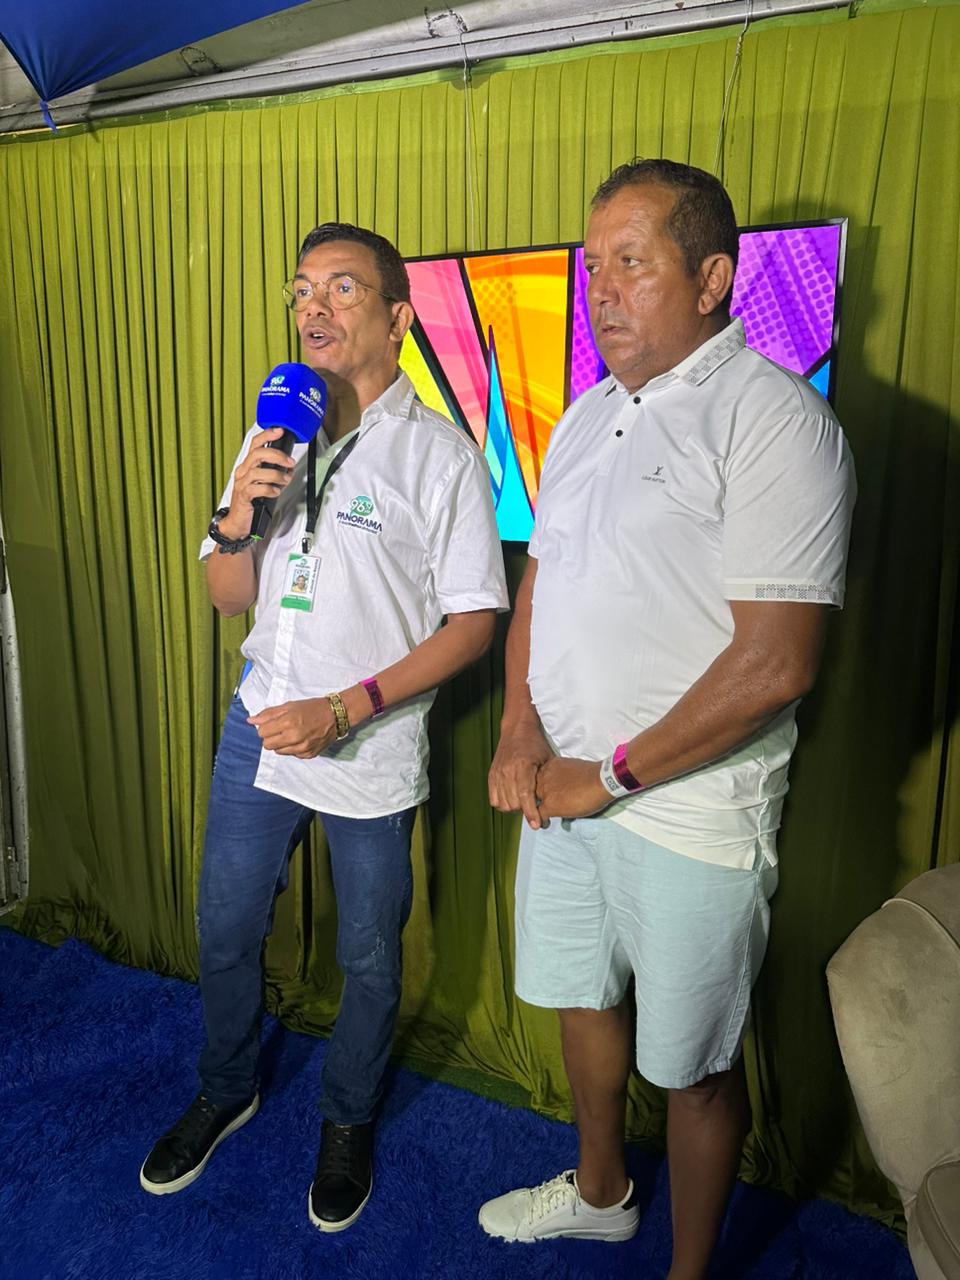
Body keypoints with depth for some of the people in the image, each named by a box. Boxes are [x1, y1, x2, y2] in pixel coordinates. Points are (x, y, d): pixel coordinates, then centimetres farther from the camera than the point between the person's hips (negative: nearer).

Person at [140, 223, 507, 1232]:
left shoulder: (439, 453, -9)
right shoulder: (274, 436, 6)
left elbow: (472, 622, -12)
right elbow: (230, 600, 8)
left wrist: (343, 710, -18)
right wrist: (236, 519, -13)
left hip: (372, 756, -4)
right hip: (259, 731, 5)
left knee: (367, 960, 14)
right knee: (225, 934, 19)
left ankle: (348, 1121, 42)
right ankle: (225, 1093, 47)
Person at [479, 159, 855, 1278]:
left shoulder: (772, 417, -16)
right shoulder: (586, 418, 9)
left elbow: (776, 662, -22)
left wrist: (607, 776, -16)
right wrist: (520, 727, -1)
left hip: (690, 811, -7)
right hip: (562, 790, 8)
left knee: (691, 1061, 11)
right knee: (579, 999, 23)